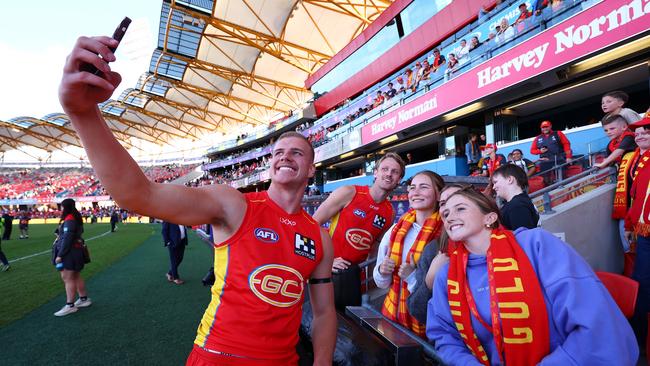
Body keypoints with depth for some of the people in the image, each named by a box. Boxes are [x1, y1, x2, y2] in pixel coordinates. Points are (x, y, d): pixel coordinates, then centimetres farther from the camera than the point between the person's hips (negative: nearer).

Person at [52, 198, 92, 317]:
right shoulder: (75, 218, 12)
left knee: (68, 278, -5)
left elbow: (67, 240, -20)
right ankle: (84, 299, 26)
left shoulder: (69, 220, -17)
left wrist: (60, 255, -18)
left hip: (70, 252, -10)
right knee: (76, 276, 17)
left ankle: (70, 306, -1)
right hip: (75, 251, 10)